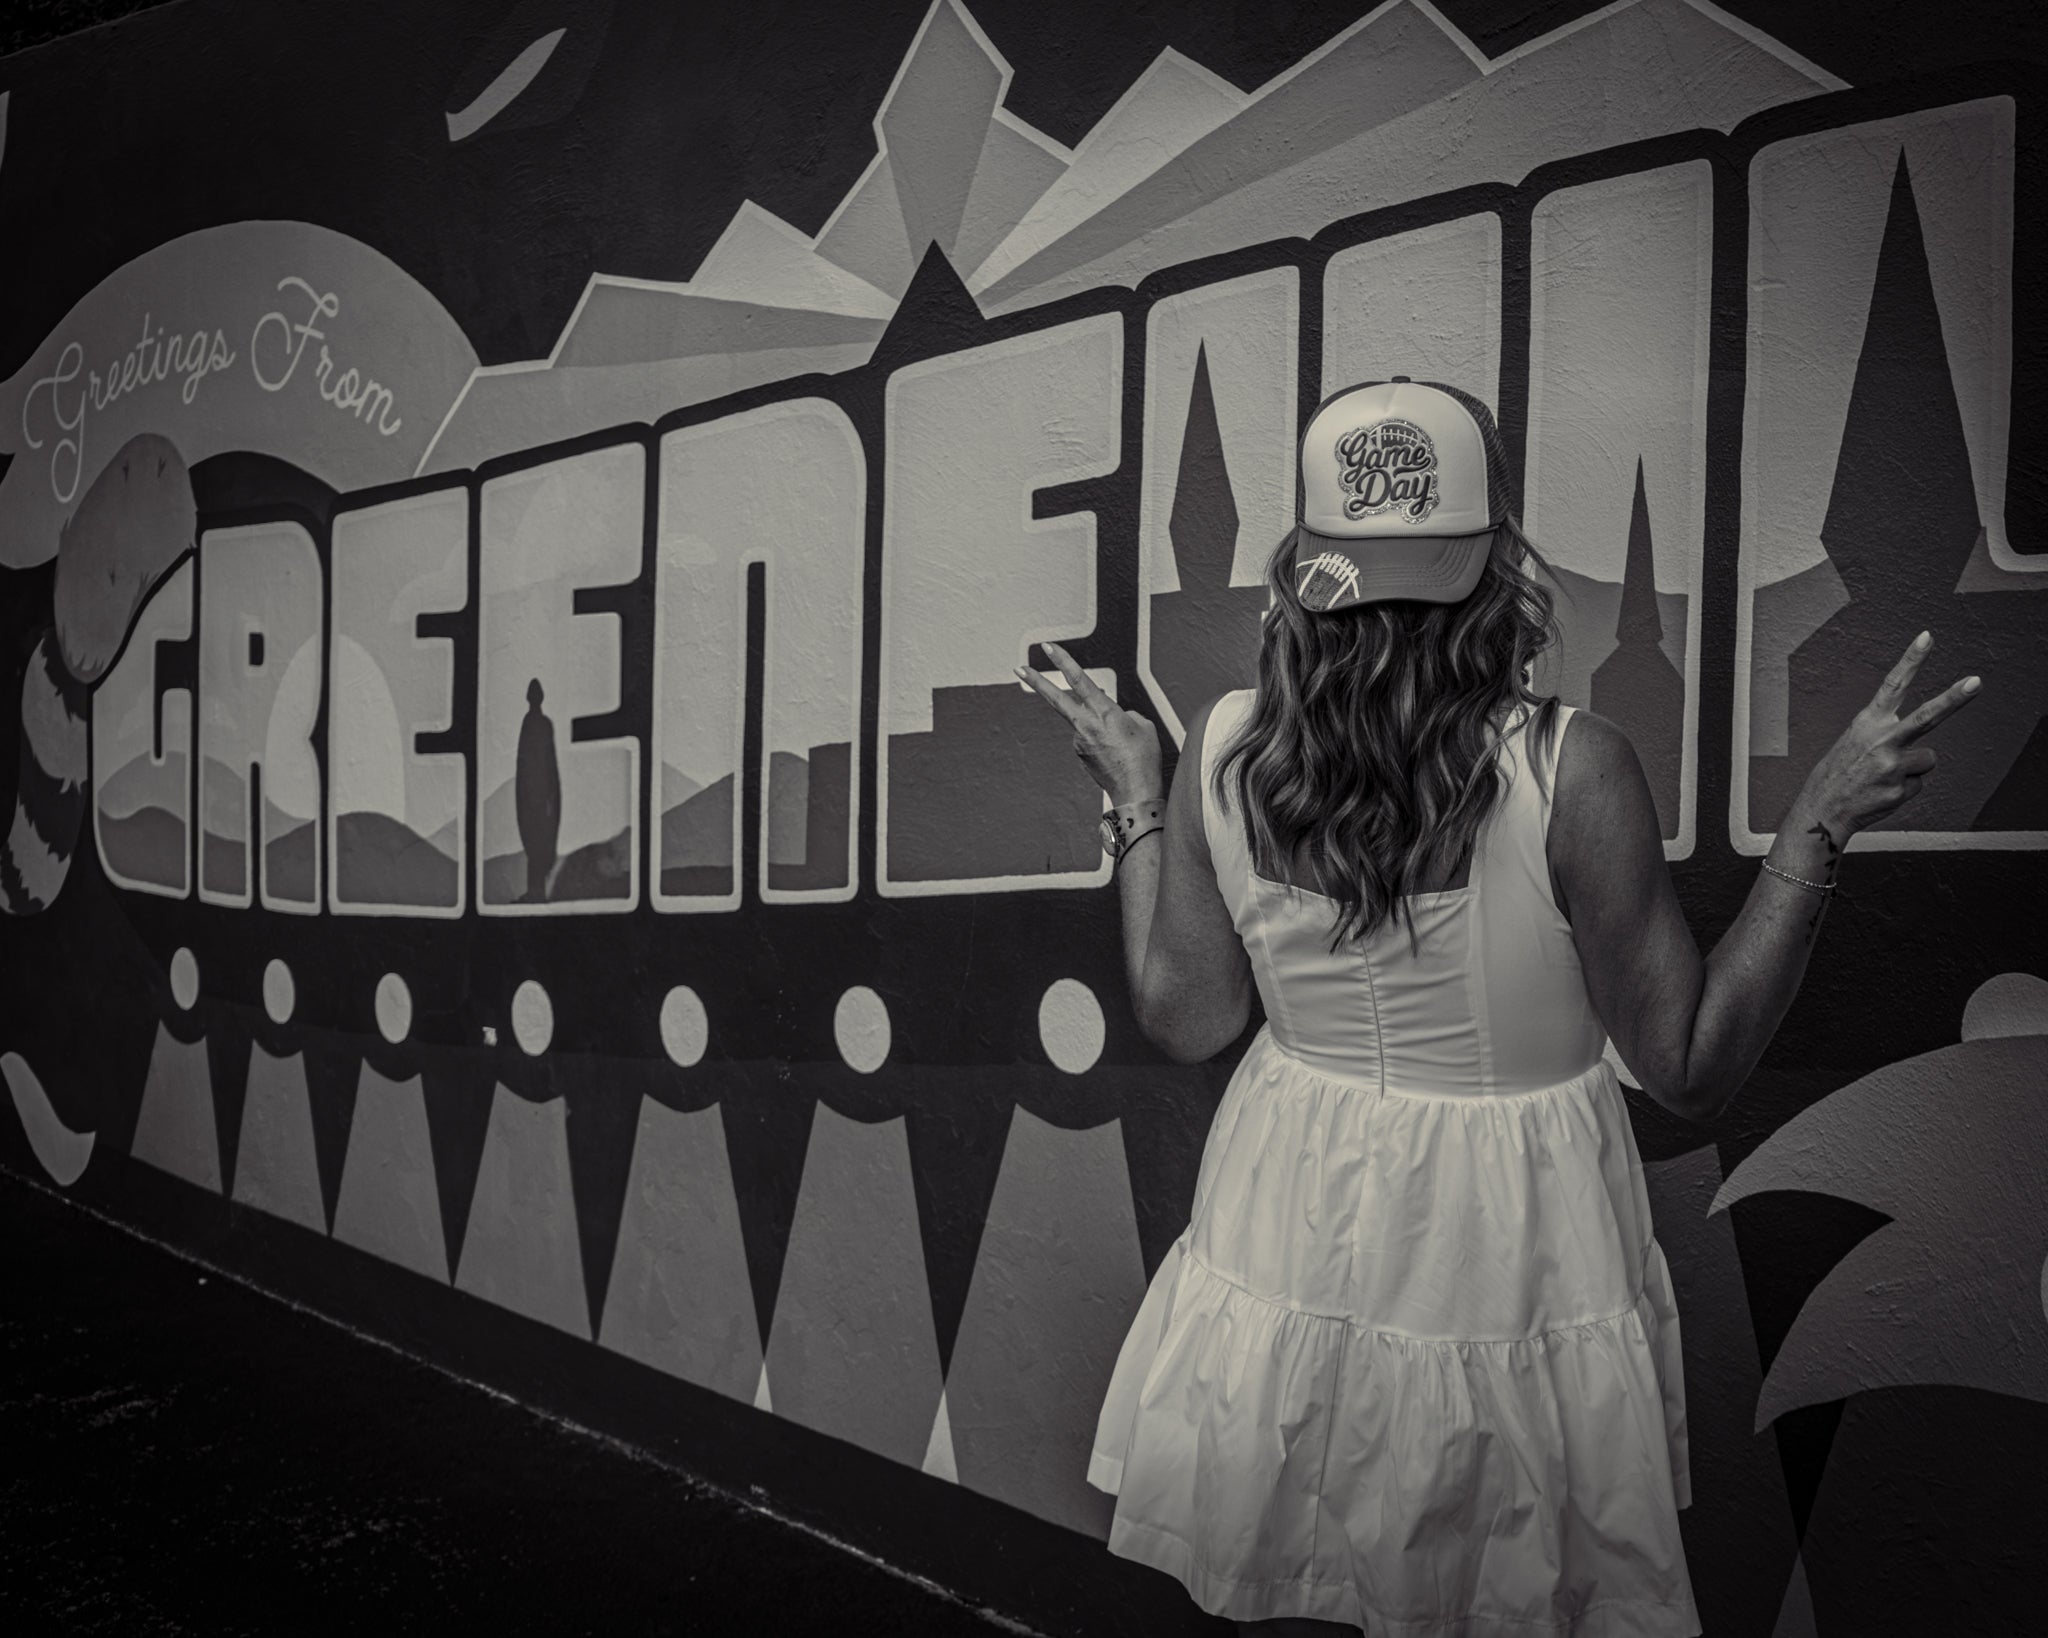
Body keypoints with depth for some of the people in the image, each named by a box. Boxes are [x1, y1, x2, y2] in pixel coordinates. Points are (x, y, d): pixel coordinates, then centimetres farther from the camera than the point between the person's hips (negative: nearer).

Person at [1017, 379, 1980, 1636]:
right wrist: (1824, 822, -14)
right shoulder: (1570, 772, -23)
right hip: (1504, 1258, -2)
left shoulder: (1225, 748, -15)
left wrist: (1137, 803, 5)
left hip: (1293, 1243, 3)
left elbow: (1185, 1021, -4)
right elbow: (1693, 1069, -14)